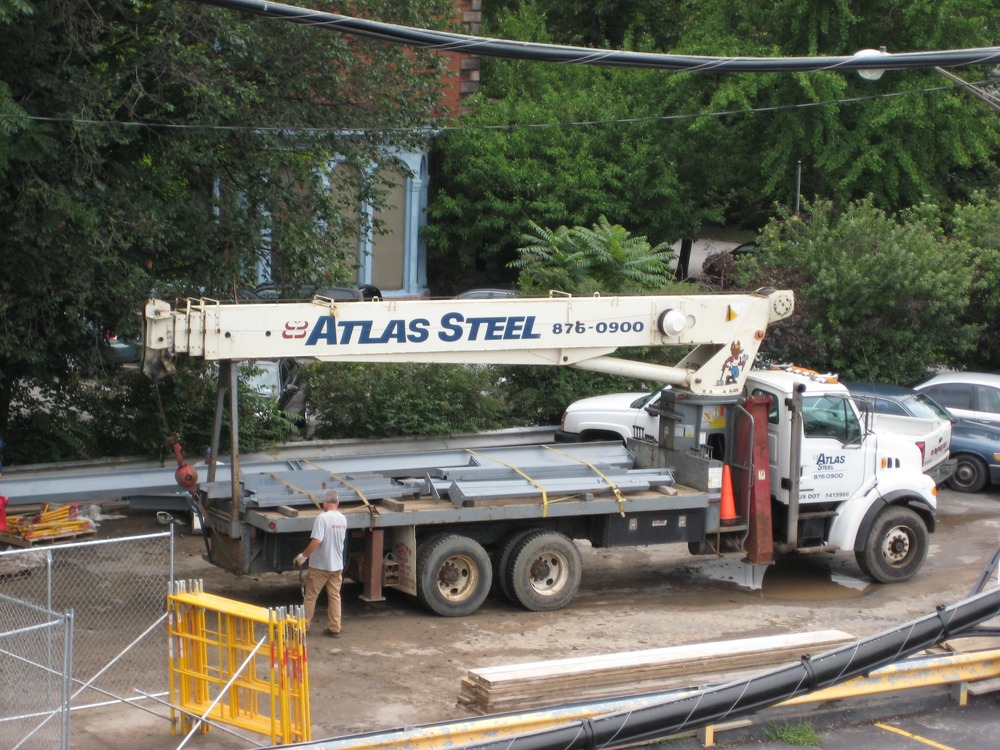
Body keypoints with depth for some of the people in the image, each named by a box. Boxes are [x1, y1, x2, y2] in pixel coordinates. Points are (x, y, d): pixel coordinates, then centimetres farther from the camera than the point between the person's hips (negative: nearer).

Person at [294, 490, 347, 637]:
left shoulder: (322, 518, -18)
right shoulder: (343, 519, 5)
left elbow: (316, 541, -24)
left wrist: (303, 555, -15)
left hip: (320, 565, -6)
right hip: (337, 565, 6)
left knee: (310, 596, 6)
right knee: (335, 596, 9)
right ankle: (334, 629, 10)